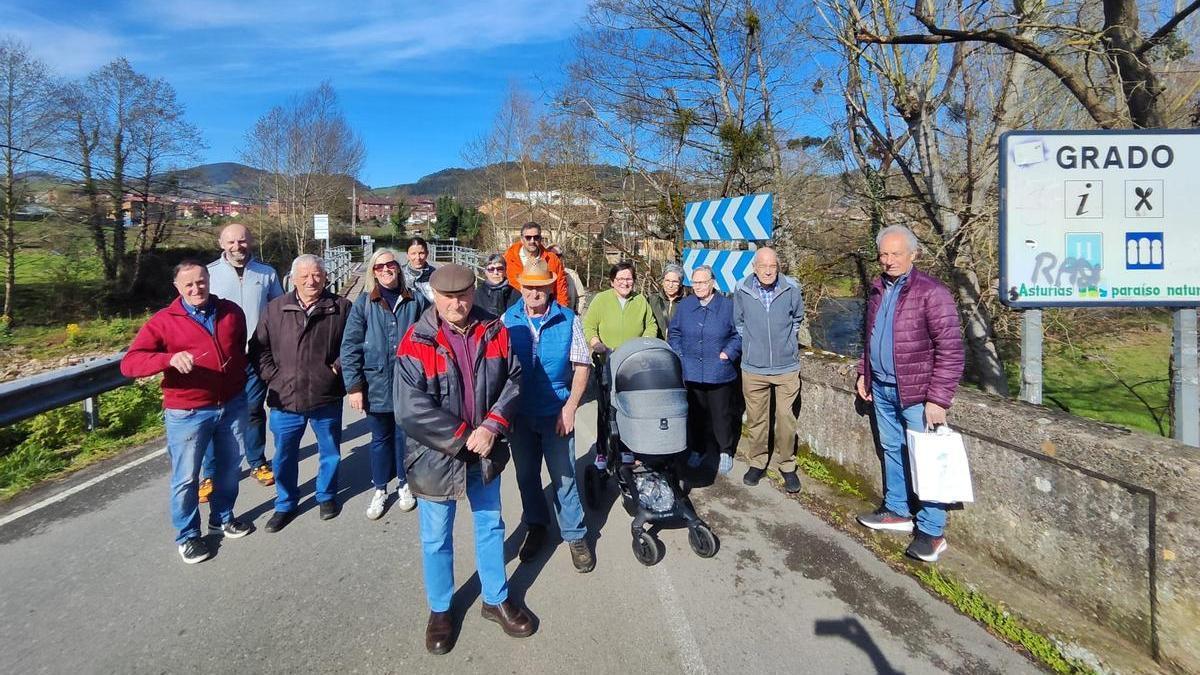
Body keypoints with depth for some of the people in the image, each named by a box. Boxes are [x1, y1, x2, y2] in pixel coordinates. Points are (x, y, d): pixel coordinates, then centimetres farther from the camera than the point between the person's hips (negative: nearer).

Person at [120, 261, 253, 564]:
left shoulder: (232, 312, 3)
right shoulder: (163, 321, -9)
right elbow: (128, 364, -17)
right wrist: (169, 358, -34)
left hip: (233, 405, 4)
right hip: (187, 413, -4)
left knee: (229, 466, 18)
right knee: (186, 478, 6)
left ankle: (223, 517, 40)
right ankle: (187, 535, 26)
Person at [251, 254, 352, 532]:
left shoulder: (341, 307, -4)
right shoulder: (276, 308, 2)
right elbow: (259, 347, 7)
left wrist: (338, 366, -7)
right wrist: (271, 375, -3)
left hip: (327, 397, -1)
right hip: (285, 398, 1)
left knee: (330, 451, 15)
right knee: (284, 455, 13)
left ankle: (326, 496, 37)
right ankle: (285, 504, 32)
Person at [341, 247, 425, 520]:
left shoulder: (416, 301, -1)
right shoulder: (364, 303, -2)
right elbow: (350, 346, -3)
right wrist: (354, 386, -7)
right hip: (376, 385, 0)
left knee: (405, 435, 13)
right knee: (380, 438, 13)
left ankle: (404, 484, 33)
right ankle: (380, 489, 29)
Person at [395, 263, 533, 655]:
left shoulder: (494, 331, -4)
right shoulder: (417, 342, -17)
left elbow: (512, 381, -3)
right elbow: (411, 409, -22)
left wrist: (492, 426, -18)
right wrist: (463, 438, -21)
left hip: (485, 453, 4)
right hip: (436, 457, -3)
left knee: (491, 526, 20)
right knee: (436, 539, 14)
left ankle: (496, 600, 41)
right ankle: (439, 610, 37)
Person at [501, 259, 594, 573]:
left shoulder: (568, 320, -6)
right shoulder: (508, 320, -2)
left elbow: (582, 366, -5)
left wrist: (570, 408, -12)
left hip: (556, 413, -2)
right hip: (519, 413, 2)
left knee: (564, 476, 5)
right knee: (526, 474, 17)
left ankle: (575, 535, 22)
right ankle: (536, 526, 38)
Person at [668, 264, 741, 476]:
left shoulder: (727, 306, -3)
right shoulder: (685, 304, 6)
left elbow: (739, 334, 2)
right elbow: (674, 332, 13)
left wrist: (728, 353, -9)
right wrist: (678, 355, 2)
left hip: (719, 374, -3)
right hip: (691, 373, 3)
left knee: (721, 414, 6)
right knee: (695, 413, 11)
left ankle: (725, 452, 22)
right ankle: (697, 449, 27)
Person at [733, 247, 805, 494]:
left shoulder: (791, 288, -5)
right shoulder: (742, 290, -5)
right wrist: (750, 342, 9)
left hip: (787, 366, 0)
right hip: (753, 367, 1)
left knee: (786, 418, 2)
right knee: (756, 419, 9)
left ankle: (787, 465, 19)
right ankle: (757, 462, 26)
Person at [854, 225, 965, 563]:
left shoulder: (931, 292, -14)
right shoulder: (878, 290, 8)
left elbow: (950, 350, -17)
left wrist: (938, 399, -19)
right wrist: (863, 373, 17)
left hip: (916, 392, -7)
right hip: (882, 388, 7)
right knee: (892, 450, 17)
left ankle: (932, 532, 13)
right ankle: (896, 511, 33)